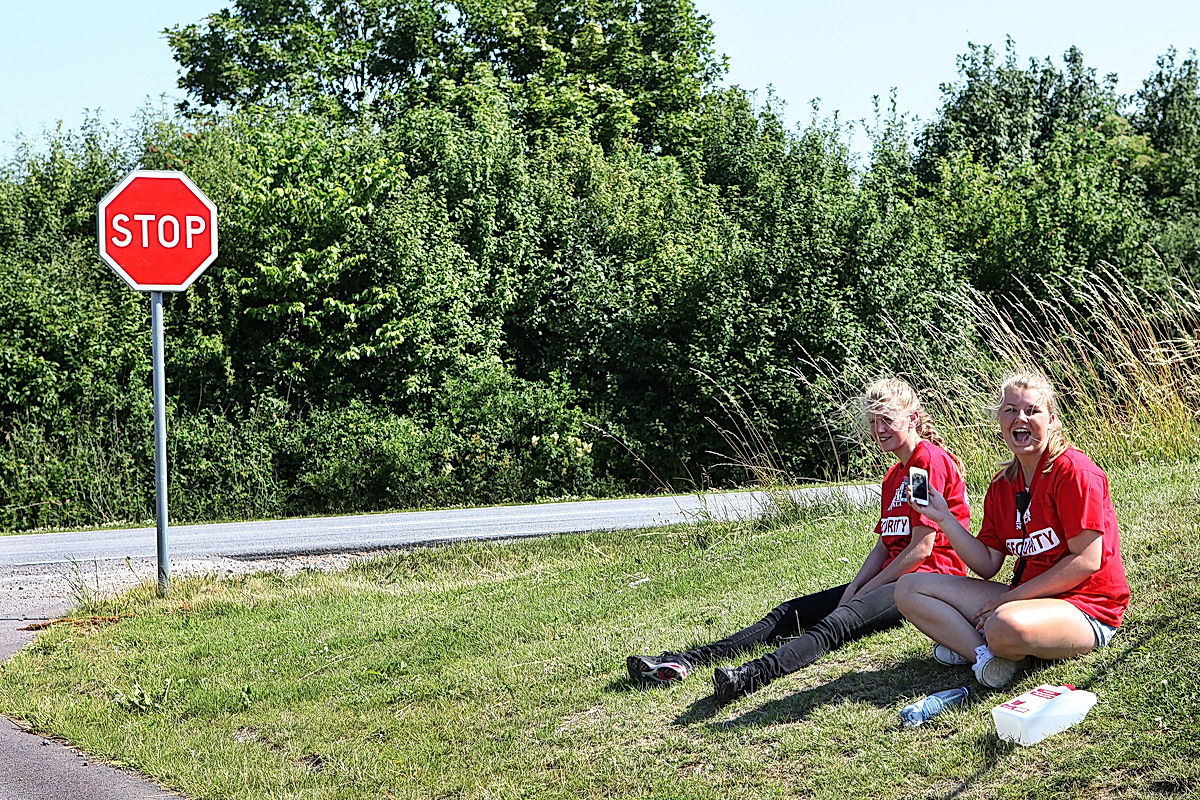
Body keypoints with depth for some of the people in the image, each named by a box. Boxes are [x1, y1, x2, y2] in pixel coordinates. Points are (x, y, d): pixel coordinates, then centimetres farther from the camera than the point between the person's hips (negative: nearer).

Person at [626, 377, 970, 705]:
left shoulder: (930, 460, -8)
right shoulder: (893, 475, 23)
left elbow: (921, 548, -14)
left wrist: (865, 591, -9)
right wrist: (852, 591, -1)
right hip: (891, 578, 10)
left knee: (836, 623, -34)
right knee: (790, 613, -5)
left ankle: (752, 675, -59)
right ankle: (685, 662, -17)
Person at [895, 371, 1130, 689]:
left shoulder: (1074, 472, -13)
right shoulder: (1002, 484, 9)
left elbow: (1086, 561, -18)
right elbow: (988, 565, 8)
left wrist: (1011, 597, -16)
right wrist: (944, 518, -4)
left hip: (1085, 609, -8)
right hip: (1025, 600, 8)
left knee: (1008, 626, -42)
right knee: (909, 589, 1)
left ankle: (967, 643, -7)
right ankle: (984, 653, -16)